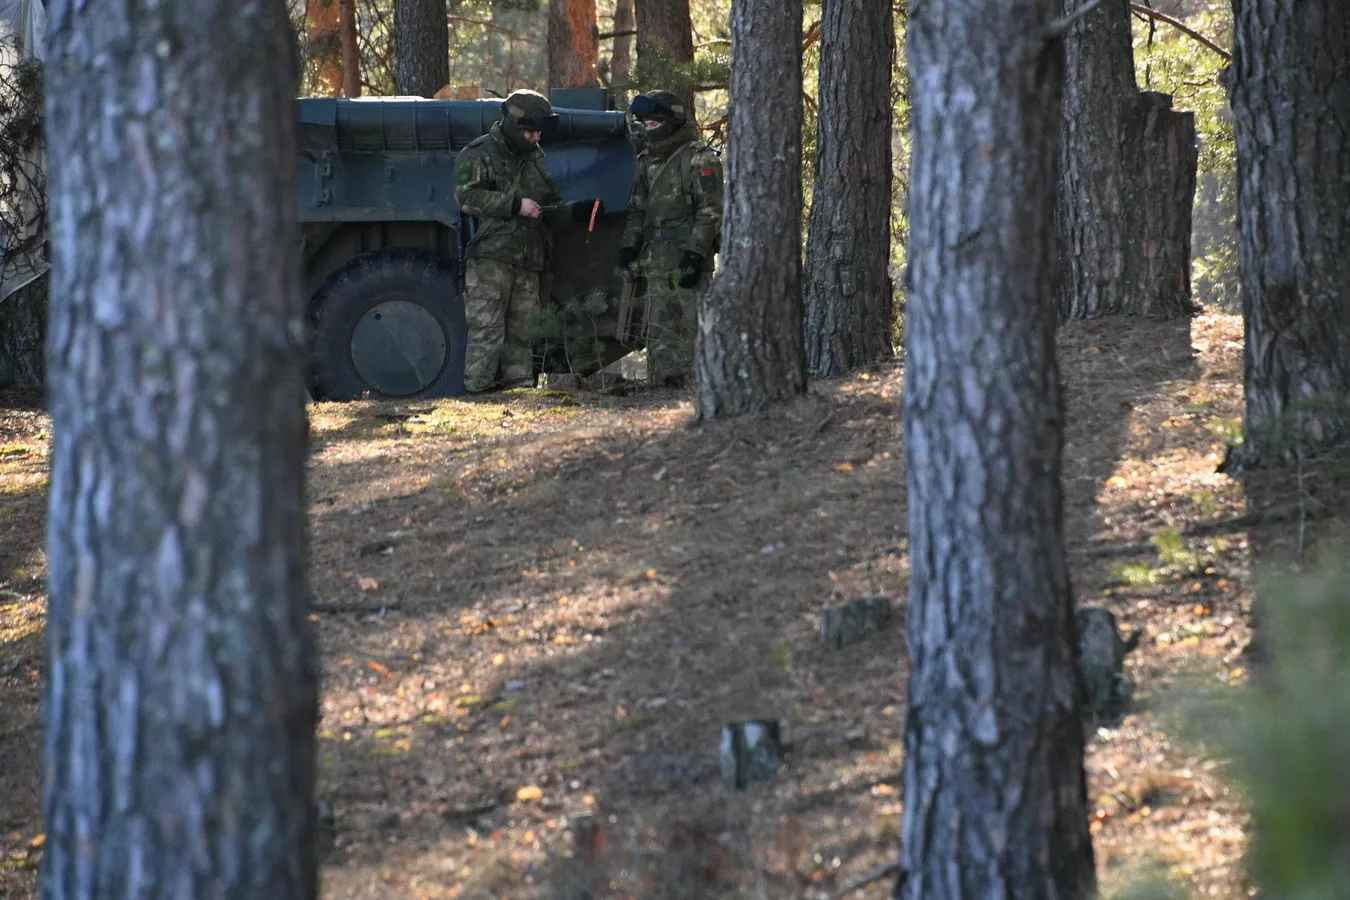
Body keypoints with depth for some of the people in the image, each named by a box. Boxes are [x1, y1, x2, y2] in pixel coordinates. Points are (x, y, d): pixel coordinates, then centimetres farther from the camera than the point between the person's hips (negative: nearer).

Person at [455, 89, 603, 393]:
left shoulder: (534, 159, 25)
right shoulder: (480, 154, 1)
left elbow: (548, 213, 28)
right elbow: (467, 197, -12)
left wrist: (576, 211, 8)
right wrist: (515, 205, -14)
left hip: (527, 263, 7)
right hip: (490, 257, -7)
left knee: (520, 334, 6)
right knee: (486, 332, -11)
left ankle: (520, 386, 7)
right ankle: (478, 389, -11)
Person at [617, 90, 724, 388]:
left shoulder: (699, 158, -5)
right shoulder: (648, 161, 19)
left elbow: (710, 210, -12)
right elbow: (637, 209, 25)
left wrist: (696, 252, -19)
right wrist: (628, 246, 11)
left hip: (686, 255, -8)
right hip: (654, 260, 8)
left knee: (690, 326, -11)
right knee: (659, 329, 7)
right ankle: (660, 384, 10)